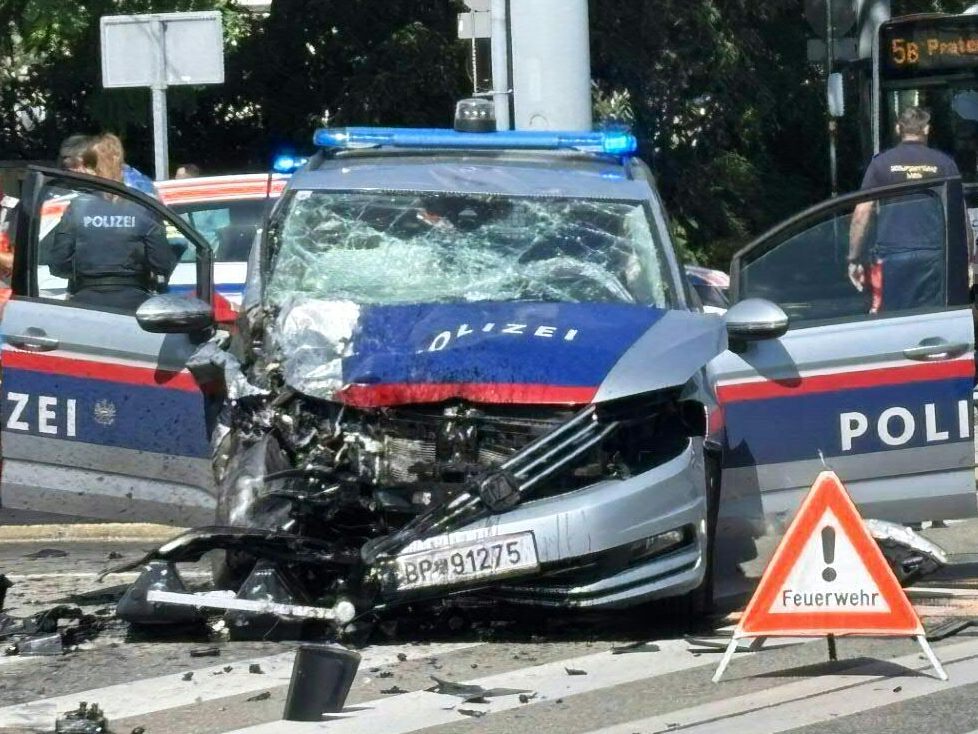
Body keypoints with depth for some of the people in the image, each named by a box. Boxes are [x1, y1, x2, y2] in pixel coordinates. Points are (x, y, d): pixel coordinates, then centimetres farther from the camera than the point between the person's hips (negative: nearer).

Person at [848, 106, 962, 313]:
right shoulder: (944, 163, 6)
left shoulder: (881, 163, 5)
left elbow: (861, 213, 1)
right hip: (935, 255, 1)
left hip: (893, 255, -1)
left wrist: (854, 259, 6)